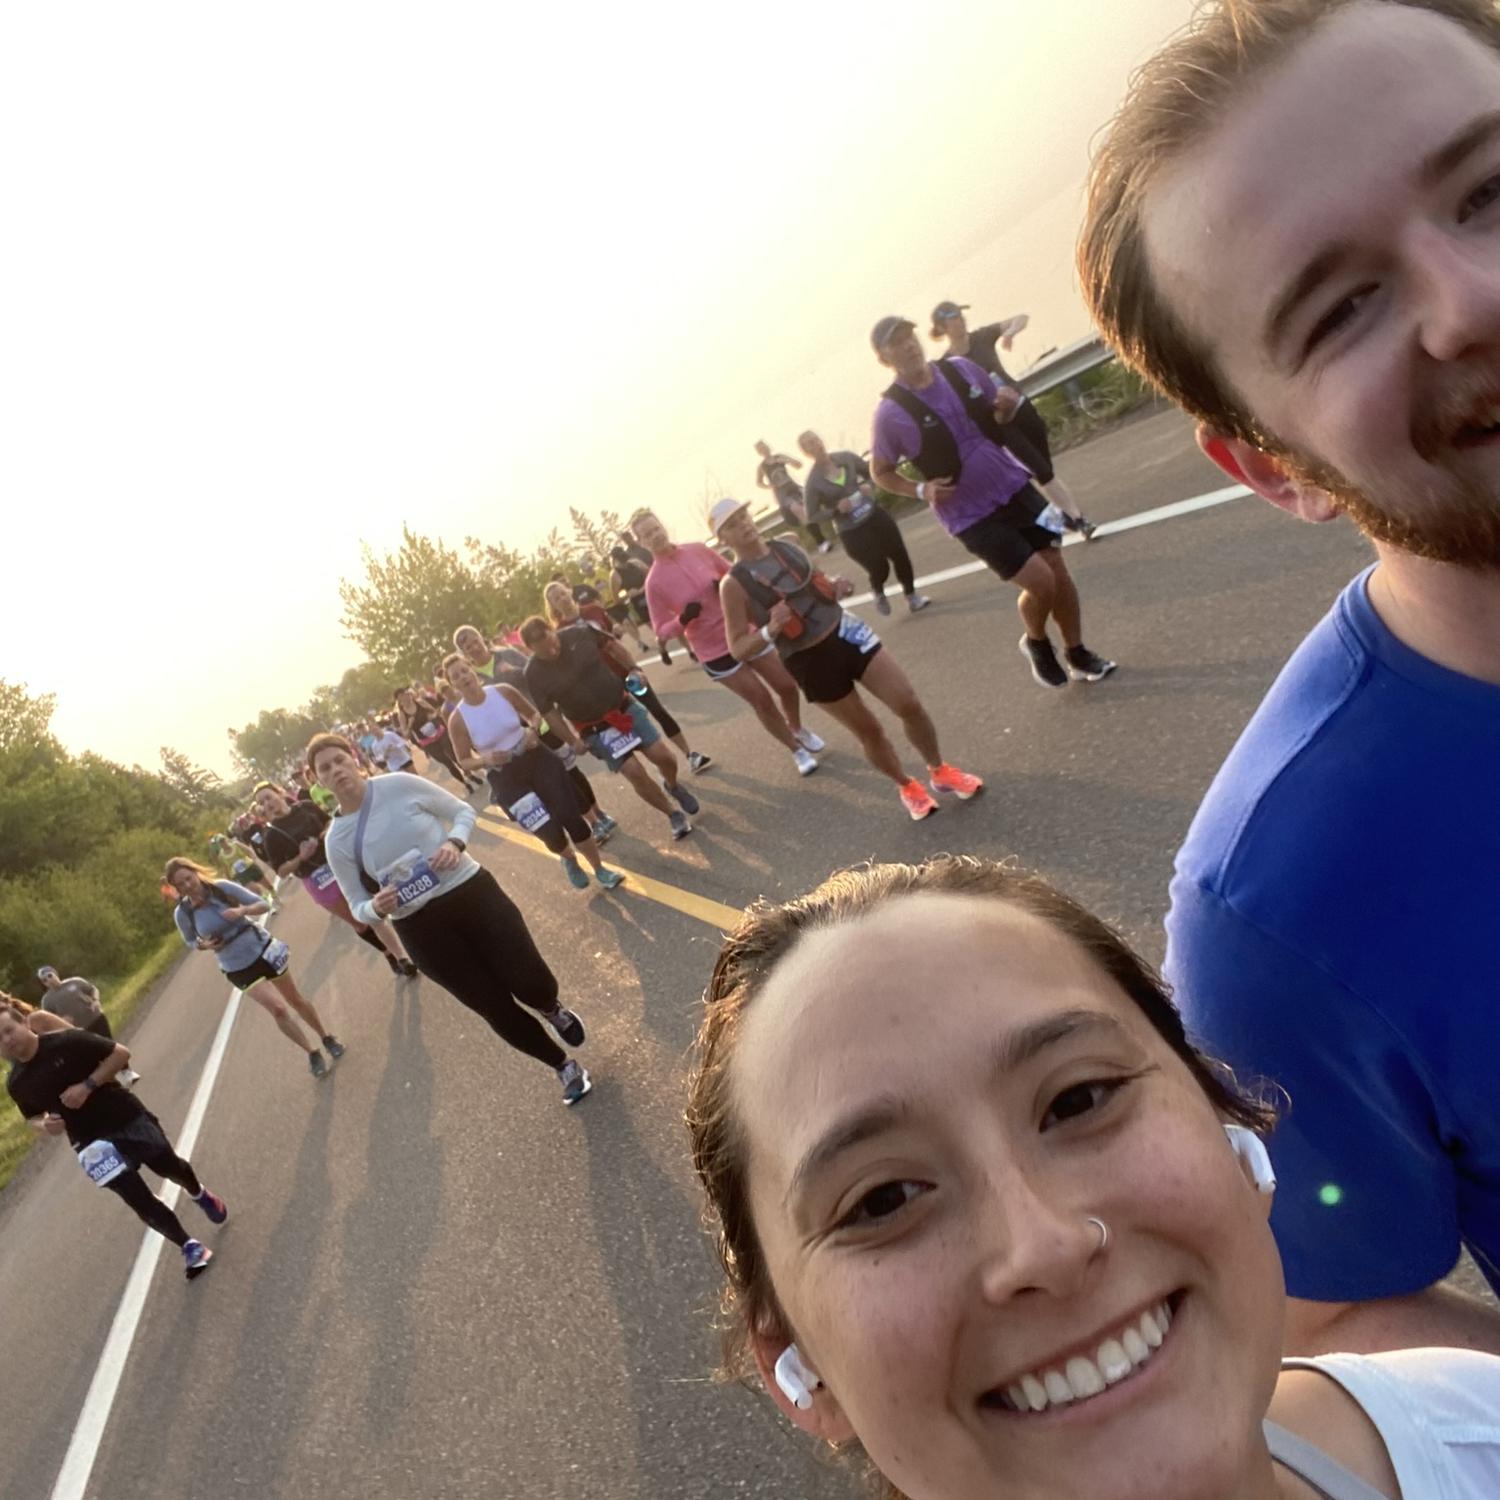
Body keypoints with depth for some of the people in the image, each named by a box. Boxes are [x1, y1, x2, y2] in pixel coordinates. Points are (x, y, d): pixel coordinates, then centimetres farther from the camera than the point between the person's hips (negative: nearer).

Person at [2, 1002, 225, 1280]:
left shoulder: (67, 1040, -15)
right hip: (91, 1142, 2)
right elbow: (32, 1118, 13)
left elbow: (121, 1053, -11)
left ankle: (199, 1194, 46)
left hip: (127, 1118, -2)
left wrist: (88, 1085, -21)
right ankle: (190, 1247, 12)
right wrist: (45, 1126, -10)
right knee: (139, 1200, -3)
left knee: (170, 1167, 11)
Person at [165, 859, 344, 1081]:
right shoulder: (182, 913, -13)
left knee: (295, 998, 13)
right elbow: (190, 941, 6)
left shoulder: (222, 887, -16)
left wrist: (242, 910, -29)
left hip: (262, 949, 0)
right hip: (238, 968, 0)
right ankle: (312, 1053, 7)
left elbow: (263, 905, -9)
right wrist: (204, 945, -16)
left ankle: (326, 1037, 35)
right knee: (278, 1009, -12)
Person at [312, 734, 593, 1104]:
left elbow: (463, 811, 5)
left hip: (472, 893, -1)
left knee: (533, 986, -4)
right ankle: (565, 1067, 29)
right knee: (496, 1010, 5)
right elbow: (357, 906, 6)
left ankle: (554, 1010, 37)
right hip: (422, 928, 1)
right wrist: (377, 908, -18)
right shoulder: (338, 841, -2)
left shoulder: (400, 784, -5)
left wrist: (454, 842, -15)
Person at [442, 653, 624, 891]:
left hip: (536, 759, 2)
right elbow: (464, 761, 0)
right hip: (505, 778, -1)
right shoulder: (458, 720, -11)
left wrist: (532, 730, -12)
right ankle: (569, 860, 36)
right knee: (550, 833, -1)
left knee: (571, 816, -2)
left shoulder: (504, 692, -6)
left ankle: (600, 869, 18)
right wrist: (486, 760, -20)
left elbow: (533, 714, 10)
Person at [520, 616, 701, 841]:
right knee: (635, 773, -10)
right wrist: (573, 741, -10)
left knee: (664, 757, 0)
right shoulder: (534, 675, -19)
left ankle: (673, 786, 37)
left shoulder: (580, 632, -16)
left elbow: (611, 646, 4)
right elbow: (549, 713, -7)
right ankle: (674, 815, 15)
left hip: (623, 706, 2)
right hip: (594, 728, -2)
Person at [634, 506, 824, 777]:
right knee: (762, 701, 3)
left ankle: (798, 729, 42)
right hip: (714, 651, -3)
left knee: (787, 685, 10)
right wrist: (683, 619, -27)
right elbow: (661, 631, -9)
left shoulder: (697, 549, -6)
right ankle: (797, 750, 27)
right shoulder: (654, 582, -15)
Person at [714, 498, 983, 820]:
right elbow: (738, 648, -11)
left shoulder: (786, 544, 3)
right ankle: (907, 787, 37)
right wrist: (769, 631, -29)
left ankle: (939, 771, 24)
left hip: (845, 630, 4)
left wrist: (836, 587, -2)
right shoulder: (734, 584, -13)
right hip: (812, 661, -4)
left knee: (909, 703, -1)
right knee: (868, 730, 9)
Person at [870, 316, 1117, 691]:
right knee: (1040, 581, -11)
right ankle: (1036, 643, 22)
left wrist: (1008, 404, -8)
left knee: (1058, 569, 6)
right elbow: (881, 472, -3)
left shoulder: (960, 369, -1)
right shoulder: (891, 412, -15)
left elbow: (1000, 413, 15)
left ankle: (1078, 655, 26)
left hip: (1013, 487, 5)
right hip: (970, 515, -5)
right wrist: (922, 490, -18)